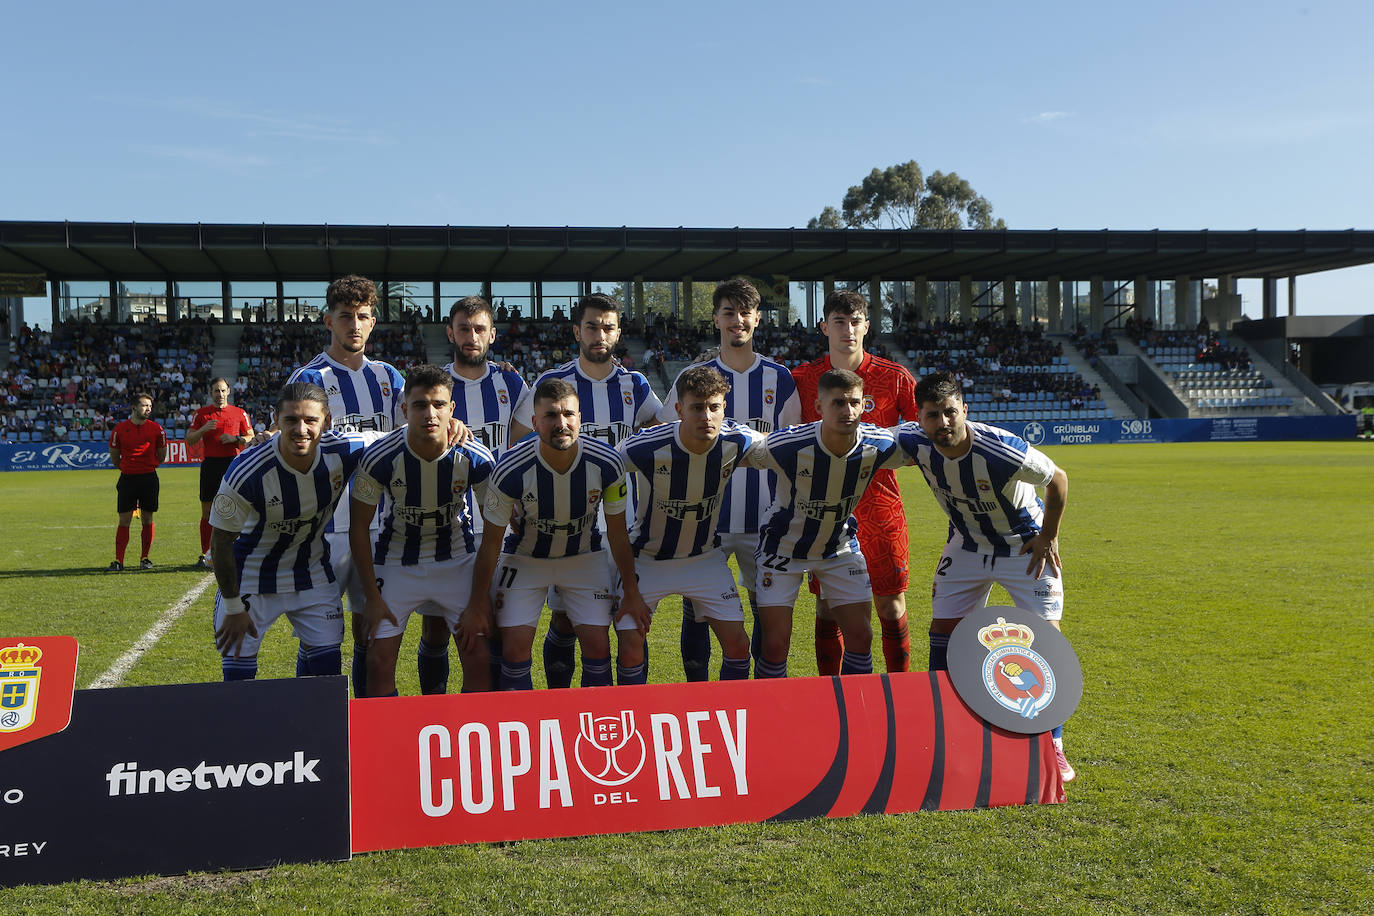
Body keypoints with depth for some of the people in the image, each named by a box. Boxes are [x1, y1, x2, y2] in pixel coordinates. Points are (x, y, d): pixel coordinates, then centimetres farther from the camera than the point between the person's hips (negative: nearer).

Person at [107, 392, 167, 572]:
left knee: (147, 519, 4)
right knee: (124, 521, -1)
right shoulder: (119, 429, 0)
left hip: (149, 478, 1)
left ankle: (145, 558, 14)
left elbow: (161, 457, 12)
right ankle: (118, 561, 0)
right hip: (127, 478, 0)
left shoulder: (156, 429, 1)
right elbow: (114, 458, 11)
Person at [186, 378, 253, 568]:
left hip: (232, 462, -1)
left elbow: (251, 438, 10)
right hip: (210, 464, 1)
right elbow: (189, 440, 6)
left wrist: (235, 438, -9)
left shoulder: (239, 413, 8)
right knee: (207, 511, 3)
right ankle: (205, 554, 9)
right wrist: (203, 429, -11)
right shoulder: (201, 413, 10)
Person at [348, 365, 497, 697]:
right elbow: (359, 528, -8)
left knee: (480, 661, -6)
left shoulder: (476, 458, -20)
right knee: (380, 662, -6)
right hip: (397, 560, 0)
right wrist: (372, 596, -9)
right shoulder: (379, 457, -22)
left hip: (458, 559, 1)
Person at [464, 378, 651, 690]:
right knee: (515, 649, -9)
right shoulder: (511, 469, -27)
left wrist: (631, 592, -1)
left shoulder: (606, 463, -22)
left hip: (586, 556, 1)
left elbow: (617, 533, -7)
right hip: (525, 557, -1)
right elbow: (491, 542, -14)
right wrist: (478, 605, -8)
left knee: (598, 646, -5)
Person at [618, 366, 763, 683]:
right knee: (630, 651, -8)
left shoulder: (738, 441, -18)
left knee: (737, 644, -4)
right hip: (646, 560, -2)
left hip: (706, 558, 3)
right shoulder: (645, 448, -27)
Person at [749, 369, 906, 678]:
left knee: (861, 637, 1)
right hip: (783, 546, -3)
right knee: (776, 644, -7)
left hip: (840, 546, 3)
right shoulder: (787, 445, -30)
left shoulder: (879, 446, -20)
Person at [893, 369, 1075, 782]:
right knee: (943, 631, 0)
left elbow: (1058, 479, -16)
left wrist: (1048, 537, -10)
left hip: (1026, 546, -4)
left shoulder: (1004, 451, -34)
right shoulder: (914, 442, -22)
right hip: (966, 546, 4)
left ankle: (1052, 747, 4)